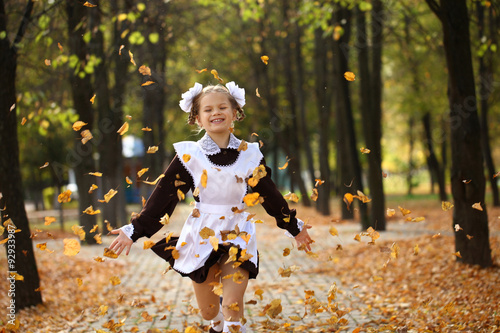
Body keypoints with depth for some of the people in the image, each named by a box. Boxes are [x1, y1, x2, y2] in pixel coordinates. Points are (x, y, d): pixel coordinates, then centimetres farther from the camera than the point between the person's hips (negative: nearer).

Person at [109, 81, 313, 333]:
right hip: (202, 236, 0)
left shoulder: (249, 154, 0)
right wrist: (135, 231, -7)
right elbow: (164, 197, -3)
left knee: (232, 308, -15)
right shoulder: (189, 155, -5)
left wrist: (295, 227, 19)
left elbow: (269, 195, 12)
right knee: (209, 312, 9)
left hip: (237, 236, 0)